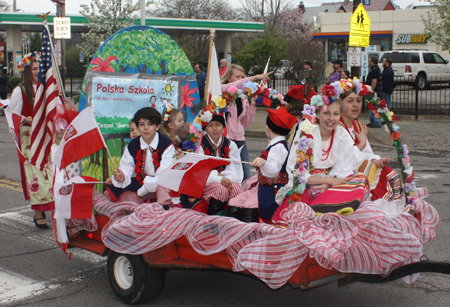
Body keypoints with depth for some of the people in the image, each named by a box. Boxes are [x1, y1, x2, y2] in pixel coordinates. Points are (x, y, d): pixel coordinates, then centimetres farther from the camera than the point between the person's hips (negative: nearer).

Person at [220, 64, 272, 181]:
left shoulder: (244, 97, 16)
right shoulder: (222, 91, -1)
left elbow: (245, 123, 16)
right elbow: (235, 86, -25)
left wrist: (252, 105, 4)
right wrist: (256, 77, -30)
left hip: (239, 139, 6)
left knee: (246, 176, 0)